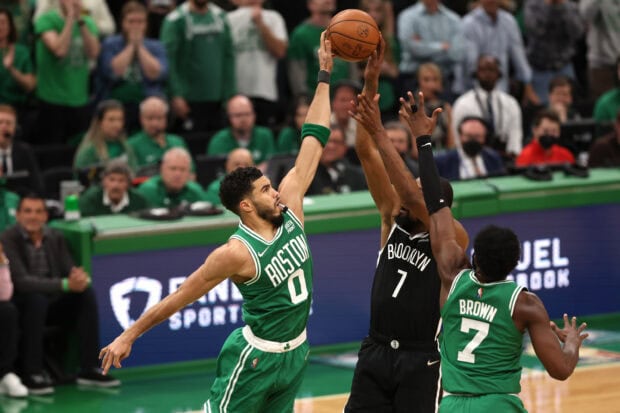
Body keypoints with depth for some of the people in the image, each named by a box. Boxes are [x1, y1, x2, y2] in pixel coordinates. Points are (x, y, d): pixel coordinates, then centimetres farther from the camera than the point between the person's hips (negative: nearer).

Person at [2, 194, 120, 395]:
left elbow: (69, 270, 1)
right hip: (21, 305, -5)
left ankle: (88, 369, -16)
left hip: (52, 303, 6)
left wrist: (80, 278, -26)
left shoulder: (56, 237, 5)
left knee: (86, 294, -17)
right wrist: (65, 284, -35)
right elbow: (21, 281, -25)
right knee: (36, 299, -36)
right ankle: (32, 374, -32)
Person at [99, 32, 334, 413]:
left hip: (295, 352, 7)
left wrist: (325, 75, -1)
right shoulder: (237, 253, -20)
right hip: (257, 357, -7)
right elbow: (179, 298, -13)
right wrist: (129, 335, -11)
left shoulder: (290, 209, -3)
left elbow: (314, 141, 0)